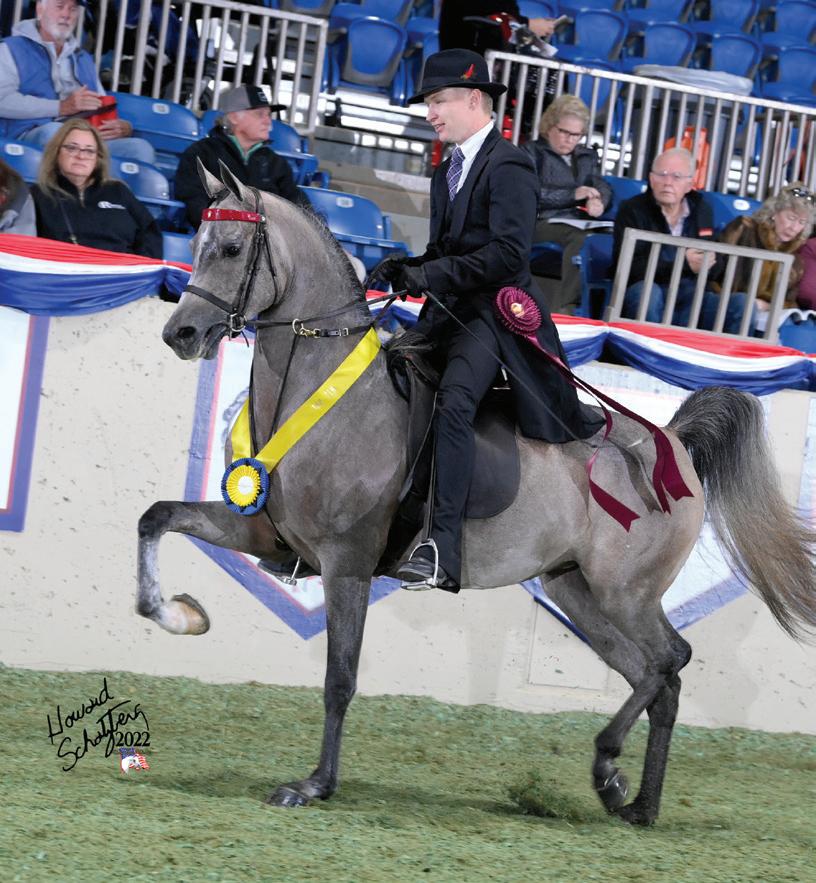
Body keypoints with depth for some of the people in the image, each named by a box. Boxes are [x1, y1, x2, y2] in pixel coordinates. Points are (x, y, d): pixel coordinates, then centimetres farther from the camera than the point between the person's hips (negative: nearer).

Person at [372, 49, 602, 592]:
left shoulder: (508, 166, -7)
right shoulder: (448, 172, 21)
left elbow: (508, 254, -18)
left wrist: (431, 274, -21)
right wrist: (409, 269, 3)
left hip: (493, 311, -10)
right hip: (448, 313, 10)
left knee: (454, 402, -29)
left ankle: (444, 551, -36)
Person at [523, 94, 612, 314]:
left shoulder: (587, 156, 28)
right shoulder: (533, 152, 13)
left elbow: (603, 188, 14)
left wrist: (598, 201, -12)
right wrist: (573, 195, -8)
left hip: (581, 223, 4)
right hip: (544, 223, -4)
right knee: (583, 238, -37)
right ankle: (566, 306, -41)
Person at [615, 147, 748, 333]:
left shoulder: (702, 210, 13)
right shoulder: (632, 210, -2)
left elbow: (714, 270, 17)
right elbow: (627, 267, -16)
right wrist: (683, 264, -25)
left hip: (691, 302, 4)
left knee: (741, 304, -18)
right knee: (646, 290, -37)